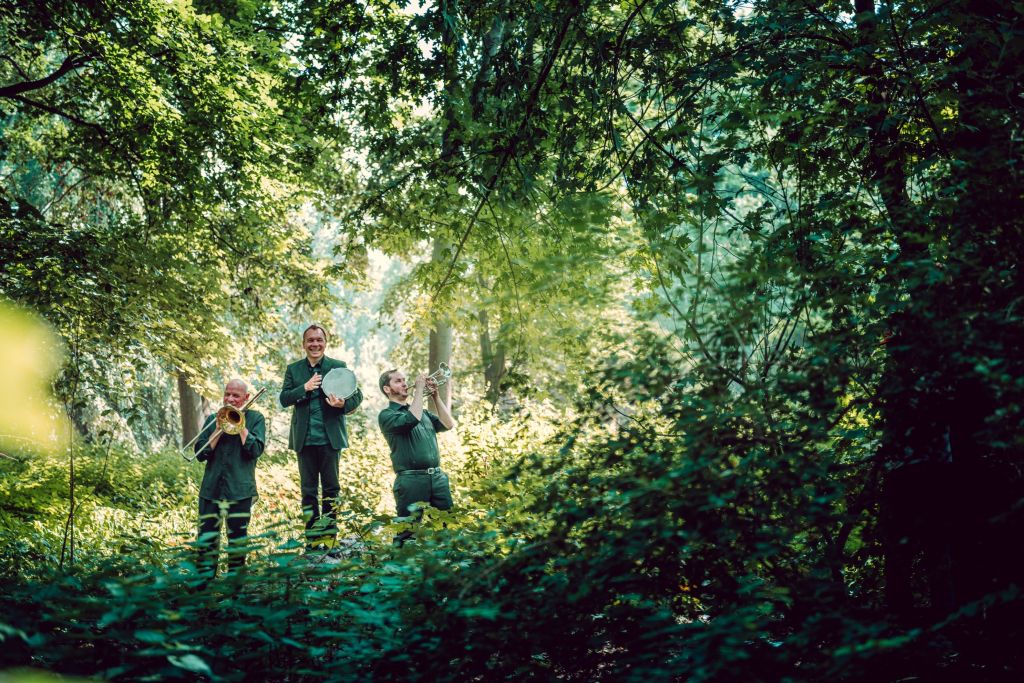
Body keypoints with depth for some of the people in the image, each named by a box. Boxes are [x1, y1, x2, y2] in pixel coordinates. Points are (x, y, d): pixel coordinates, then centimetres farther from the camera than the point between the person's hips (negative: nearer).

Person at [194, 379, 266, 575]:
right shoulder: (213, 419, 13)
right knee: (206, 542, -3)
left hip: (240, 490, -2)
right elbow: (200, 454, 4)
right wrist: (219, 431, -7)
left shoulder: (255, 418, 6)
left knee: (238, 542, 4)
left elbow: (256, 450, -9)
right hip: (211, 489, 2)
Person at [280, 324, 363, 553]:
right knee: (308, 490, 6)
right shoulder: (293, 369, 9)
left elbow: (357, 395, 0)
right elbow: (284, 399, 0)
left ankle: (329, 538, 6)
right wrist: (305, 388, -16)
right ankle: (312, 539, 11)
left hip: (330, 437, -2)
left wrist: (344, 404, -21)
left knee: (331, 488, 2)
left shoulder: (338, 367, 3)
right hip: (305, 438, 2)